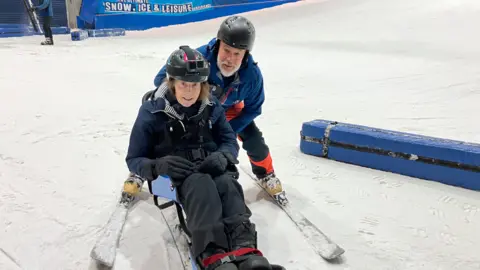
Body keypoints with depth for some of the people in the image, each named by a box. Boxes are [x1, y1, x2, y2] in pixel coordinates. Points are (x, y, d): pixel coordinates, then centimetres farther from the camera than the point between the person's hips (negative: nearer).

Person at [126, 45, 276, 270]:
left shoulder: (211, 106, 3)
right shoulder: (152, 112, -6)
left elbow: (230, 141, 10)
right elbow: (134, 160, 0)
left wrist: (223, 156, -15)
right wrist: (158, 166, -23)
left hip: (209, 166, 3)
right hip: (175, 174, -2)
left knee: (227, 184, -33)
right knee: (202, 184, -37)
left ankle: (245, 251, -50)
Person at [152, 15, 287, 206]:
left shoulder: (252, 75, -31)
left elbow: (252, 109, -14)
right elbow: (162, 79, -29)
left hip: (230, 108, 2)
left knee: (254, 141, -5)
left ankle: (265, 175, 26)